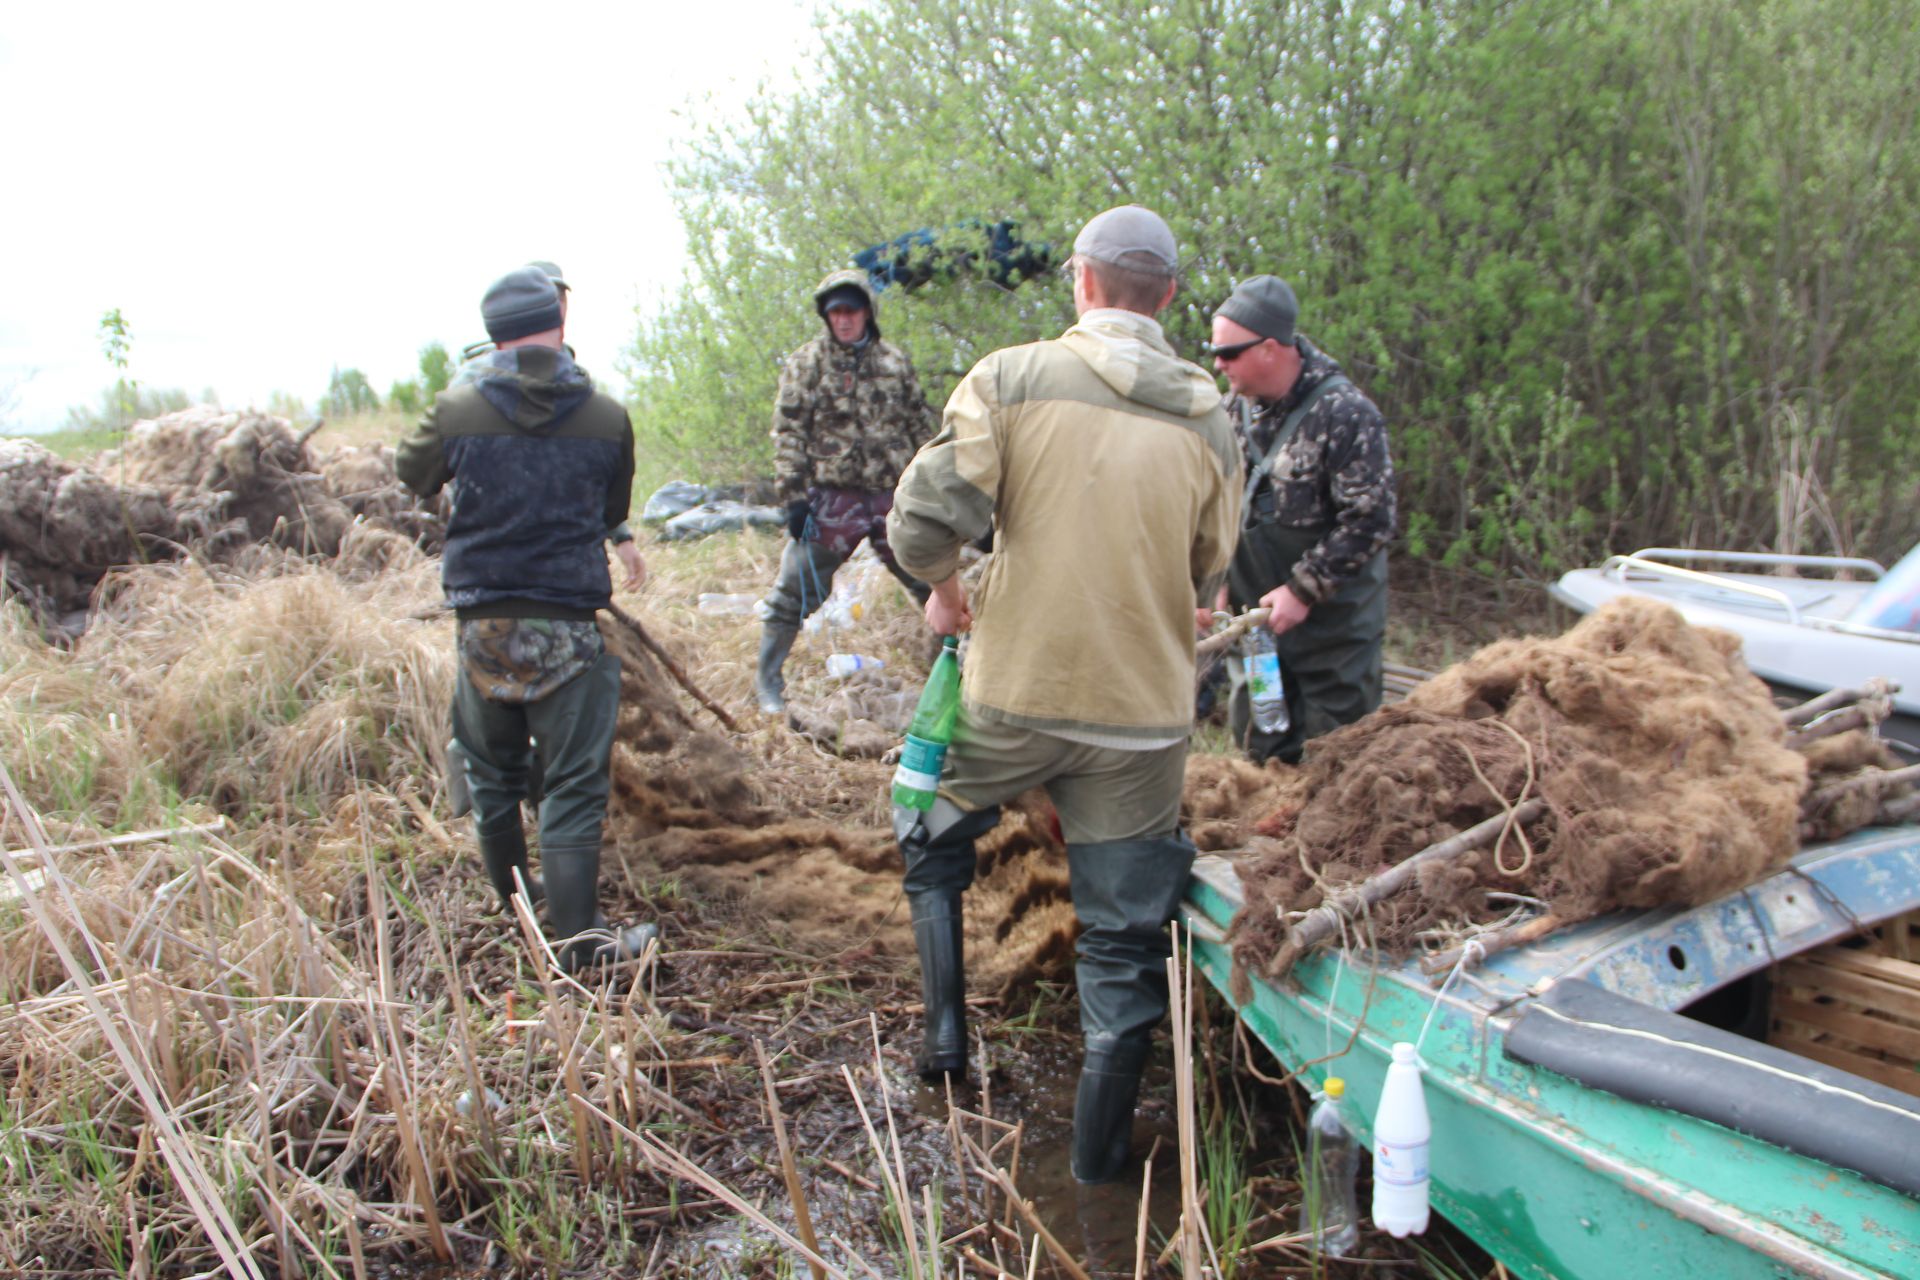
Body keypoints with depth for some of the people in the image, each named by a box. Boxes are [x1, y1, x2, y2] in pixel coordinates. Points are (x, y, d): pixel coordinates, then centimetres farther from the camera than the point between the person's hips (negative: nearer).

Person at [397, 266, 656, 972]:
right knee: (573, 786, 3)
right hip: (568, 628, -2)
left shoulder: (456, 409, -5)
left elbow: (413, 476, 15)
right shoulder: (607, 416, -4)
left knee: (492, 775, 19)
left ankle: (513, 908, 33)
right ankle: (579, 940, 3)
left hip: (482, 622, 2)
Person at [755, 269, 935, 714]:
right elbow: (788, 432, -4)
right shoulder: (806, 362, 0)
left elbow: (921, 427, 14)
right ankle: (768, 680, 14)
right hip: (831, 499, -3)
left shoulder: (895, 361, 8)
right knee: (795, 591, -1)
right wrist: (794, 496, -11)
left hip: (893, 496, 3)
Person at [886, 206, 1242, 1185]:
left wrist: (944, 590, 5)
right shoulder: (1208, 419, 1)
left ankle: (945, 1028, 29)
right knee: (1123, 933, 13)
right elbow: (1206, 580, 9)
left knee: (931, 837, 28)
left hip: (1012, 692, -1)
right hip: (1143, 714, 2)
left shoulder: (1011, 378, -8)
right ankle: (1099, 1151, 24)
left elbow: (924, 518, -15)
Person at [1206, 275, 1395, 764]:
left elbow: (1369, 521, -18)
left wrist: (1303, 591, -18)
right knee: (1259, 745, 16)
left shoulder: (1345, 413, -18)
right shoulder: (1235, 407, 3)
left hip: (1332, 619, -6)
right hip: (1255, 613, 6)